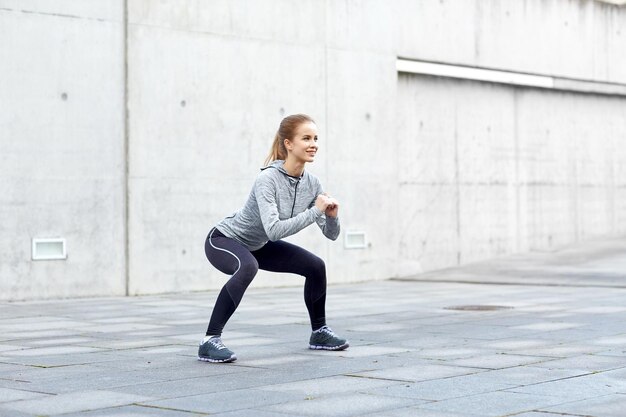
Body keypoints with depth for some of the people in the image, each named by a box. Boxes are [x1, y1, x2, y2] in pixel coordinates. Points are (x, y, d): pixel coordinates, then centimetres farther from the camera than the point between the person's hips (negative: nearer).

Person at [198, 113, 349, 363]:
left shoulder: (311, 183, -10)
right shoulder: (268, 179, -31)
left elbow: (331, 234, -5)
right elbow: (274, 229, -42)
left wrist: (331, 216, -26)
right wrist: (315, 211, -38)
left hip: (257, 245, 8)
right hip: (223, 240, -8)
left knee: (316, 266, 4)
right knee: (248, 267, -39)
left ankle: (319, 332, 24)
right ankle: (210, 341, -33)